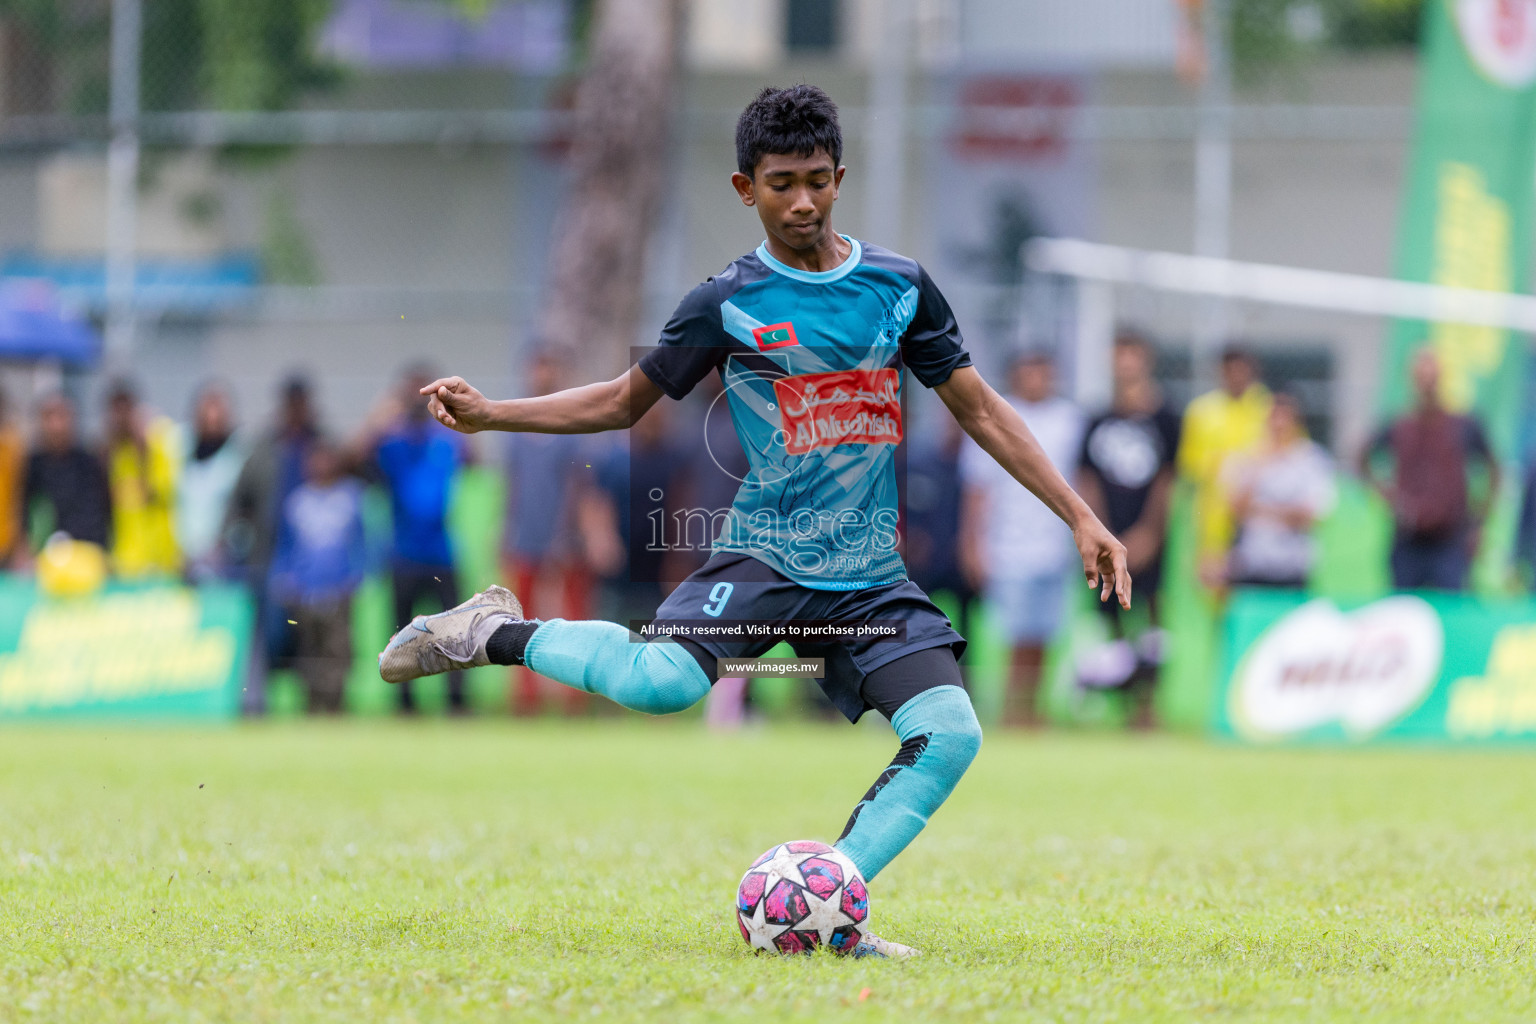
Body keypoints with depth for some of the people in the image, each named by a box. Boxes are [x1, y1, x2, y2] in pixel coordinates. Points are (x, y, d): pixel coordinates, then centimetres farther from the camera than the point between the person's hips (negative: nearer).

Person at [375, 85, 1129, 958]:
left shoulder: (900, 286, 6)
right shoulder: (728, 304, 0)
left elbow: (979, 408, 12)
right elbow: (625, 401, 11)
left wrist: (1081, 516, 8)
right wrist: (487, 414, 0)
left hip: (872, 575, 3)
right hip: (766, 556, -3)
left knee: (951, 735, -16)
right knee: (663, 679, -31)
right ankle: (497, 633, -4)